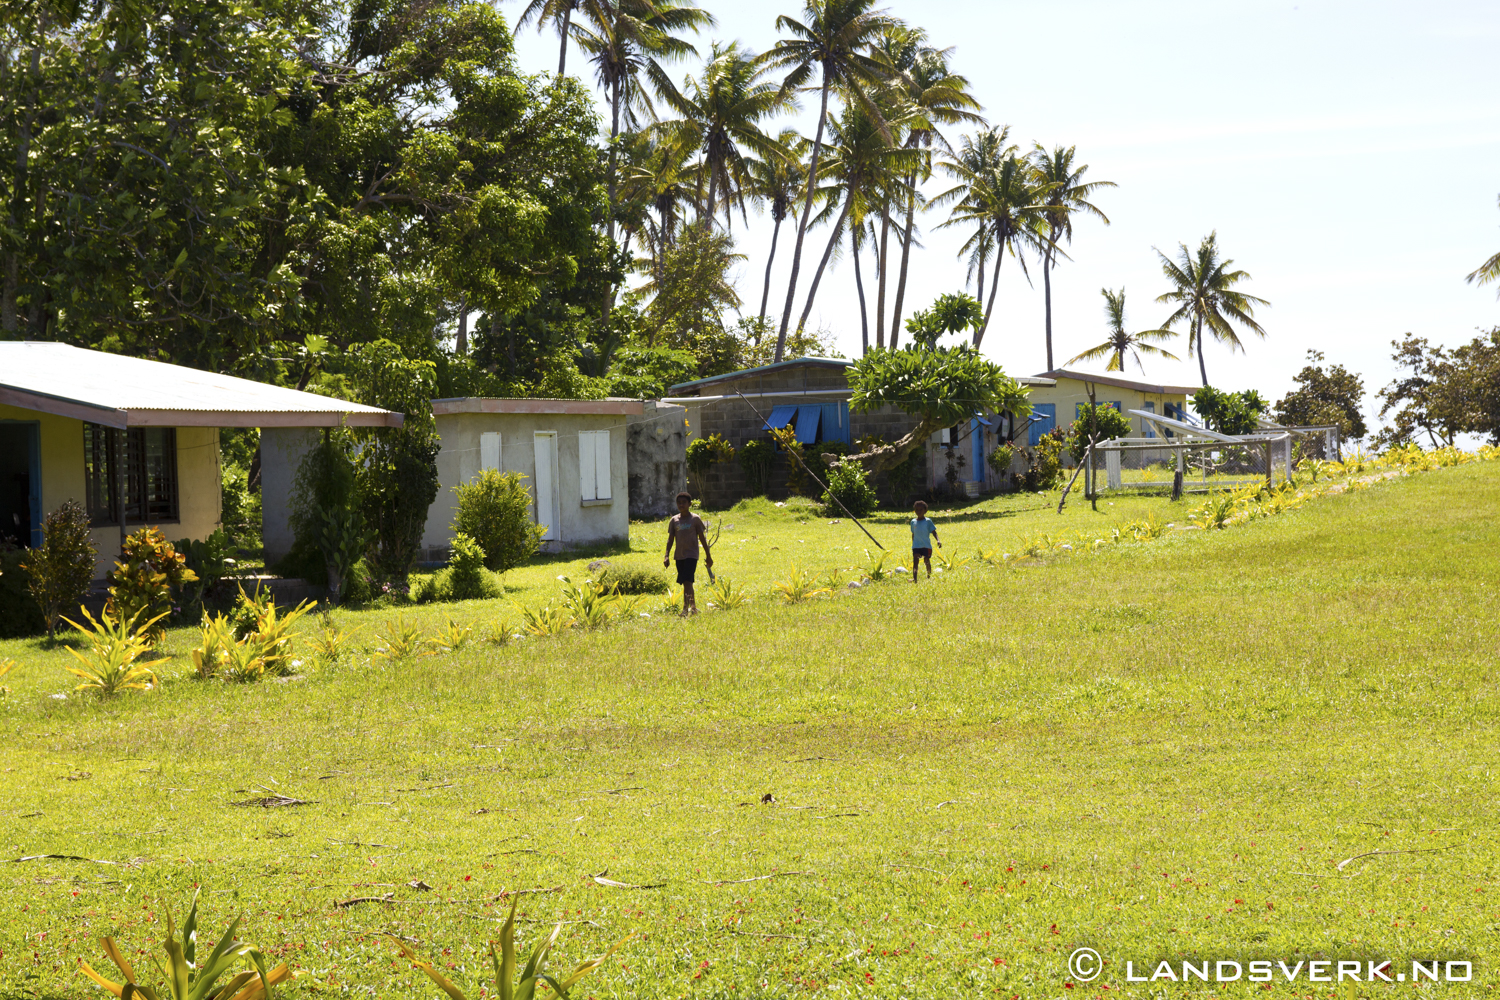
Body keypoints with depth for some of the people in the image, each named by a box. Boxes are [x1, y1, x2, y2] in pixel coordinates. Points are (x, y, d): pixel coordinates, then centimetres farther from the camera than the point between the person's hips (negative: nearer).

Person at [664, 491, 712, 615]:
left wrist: (708, 555, 3)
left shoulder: (695, 519, -2)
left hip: (691, 555, -5)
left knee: (687, 581, -16)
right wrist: (667, 556, -2)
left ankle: (686, 608, -21)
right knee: (686, 583, 10)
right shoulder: (674, 520, 7)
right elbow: (670, 539, 9)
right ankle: (693, 607, 19)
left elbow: (702, 538, 2)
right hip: (679, 556, 5)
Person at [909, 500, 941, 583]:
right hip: (916, 546, 2)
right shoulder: (913, 522, 9)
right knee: (915, 561, -12)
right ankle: (914, 578, -22)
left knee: (927, 561, 4)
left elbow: (933, 532, -4)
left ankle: (929, 577, 23)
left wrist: (938, 540, -18)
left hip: (926, 545, -2)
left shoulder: (928, 521, -1)